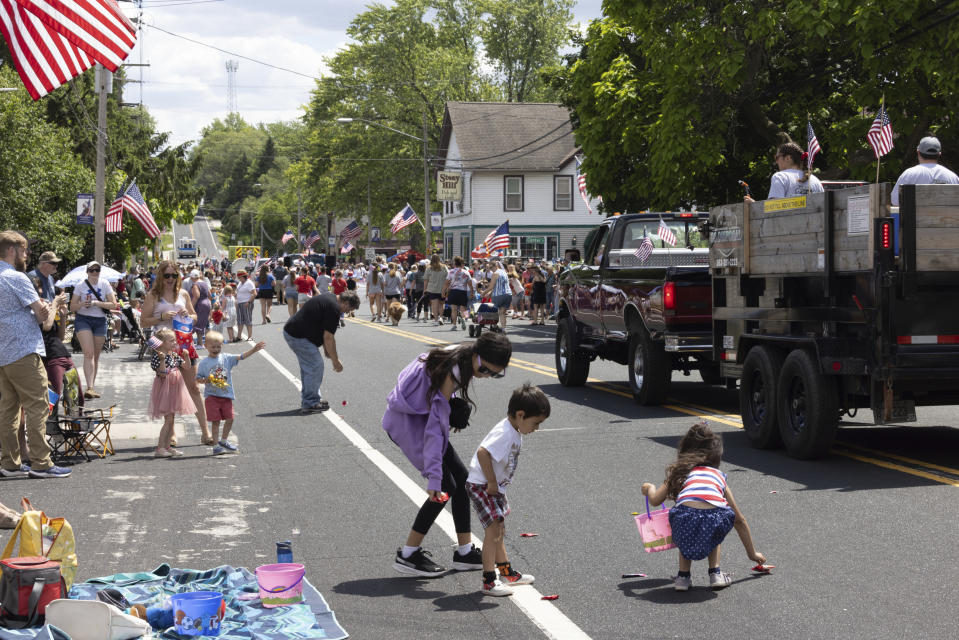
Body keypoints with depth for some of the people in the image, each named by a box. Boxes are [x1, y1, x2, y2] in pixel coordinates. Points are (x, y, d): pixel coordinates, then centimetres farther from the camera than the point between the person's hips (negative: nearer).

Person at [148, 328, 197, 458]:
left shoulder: (174, 355, 10)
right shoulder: (157, 356, -14)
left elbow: (187, 369, 14)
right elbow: (162, 374, -22)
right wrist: (162, 360, -32)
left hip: (174, 389, 8)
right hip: (165, 389, -8)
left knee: (171, 418, 11)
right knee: (168, 419, -12)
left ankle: (167, 446, 17)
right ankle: (159, 449, -11)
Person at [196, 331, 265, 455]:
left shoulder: (226, 358, 4)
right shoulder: (204, 363, -3)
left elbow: (241, 357, -3)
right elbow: (198, 378, 1)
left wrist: (254, 349, -14)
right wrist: (205, 380, -19)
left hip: (226, 394, 3)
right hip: (211, 395, -3)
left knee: (230, 418, 5)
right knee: (215, 421, -2)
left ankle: (224, 440, 26)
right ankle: (216, 445, 7)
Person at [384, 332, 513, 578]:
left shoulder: (463, 361, -3)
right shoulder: (452, 370, -30)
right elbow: (436, 424, -32)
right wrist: (434, 476, -34)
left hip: (421, 415, 9)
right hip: (407, 420, -9)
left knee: (461, 478, 8)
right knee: (446, 486, -11)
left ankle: (465, 552, 15)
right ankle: (408, 555, -4)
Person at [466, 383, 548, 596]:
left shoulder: (514, 432, 6)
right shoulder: (504, 434, -25)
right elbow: (483, 453, -35)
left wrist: (497, 484, 17)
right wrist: (492, 483, -27)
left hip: (494, 485, 11)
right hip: (481, 485, -11)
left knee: (498, 529, 20)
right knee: (494, 529, -14)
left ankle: (506, 572, 34)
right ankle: (489, 581, -12)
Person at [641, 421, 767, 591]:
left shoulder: (681, 472, 29)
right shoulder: (719, 476, 34)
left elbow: (655, 500, 23)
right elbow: (740, 520, 40)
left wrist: (650, 488, 48)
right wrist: (752, 553, 51)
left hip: (686, 517, -1)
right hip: (716, 517, 1)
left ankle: (683, 576, 21)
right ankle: (715, 573, 25)